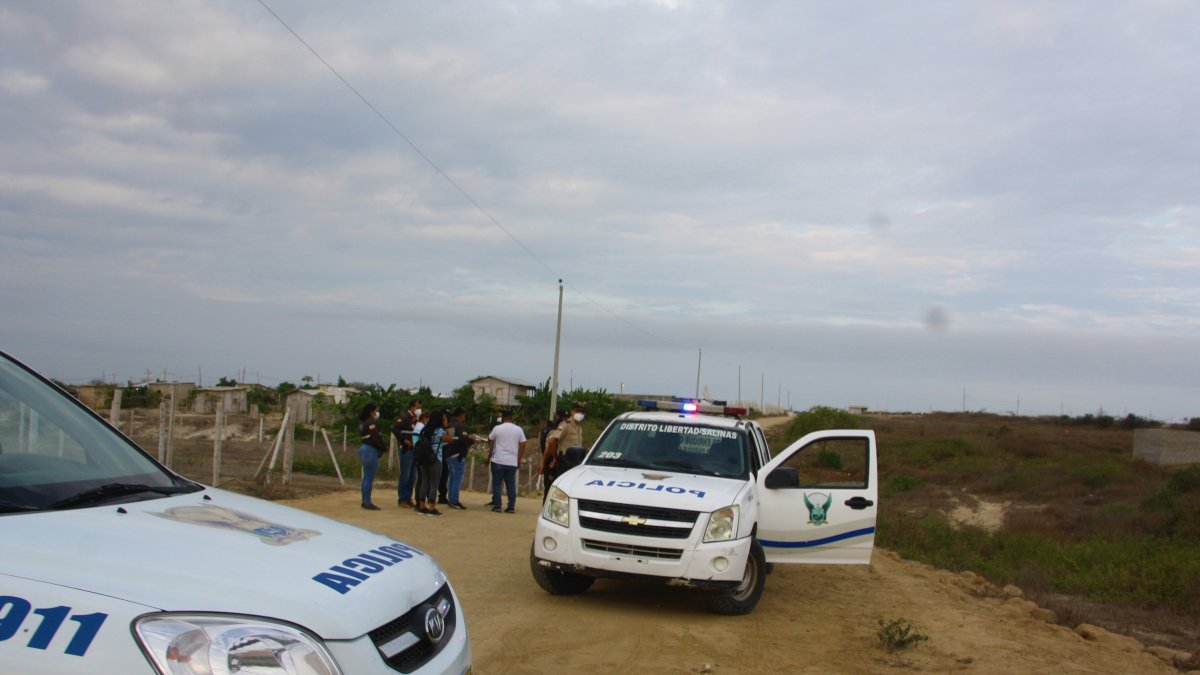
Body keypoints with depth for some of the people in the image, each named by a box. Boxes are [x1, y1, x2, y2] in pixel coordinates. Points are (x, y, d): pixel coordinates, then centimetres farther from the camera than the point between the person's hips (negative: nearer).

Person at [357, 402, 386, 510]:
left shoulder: (363, 422, 15)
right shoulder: (371, 422, -13)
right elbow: (376, 438, -20)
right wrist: (385, 448, -6)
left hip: (364, 449, 10)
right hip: (370, 450, -10)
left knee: (366, 477, 14)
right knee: (369, 478, -7)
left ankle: (365, 501, 20)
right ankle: (367, 502, -5)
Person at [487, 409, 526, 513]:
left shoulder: (497, 428, -3)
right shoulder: (519, 429, 4)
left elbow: (490, 441, 10)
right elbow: (523, 445, 4)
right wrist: (519, 459, 11)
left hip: (498, 461, -2)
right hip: (512, 462, 2)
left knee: (496, 484, 5)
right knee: (511, 485, 7)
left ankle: (497, 506, 2)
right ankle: (511, 507, 5)